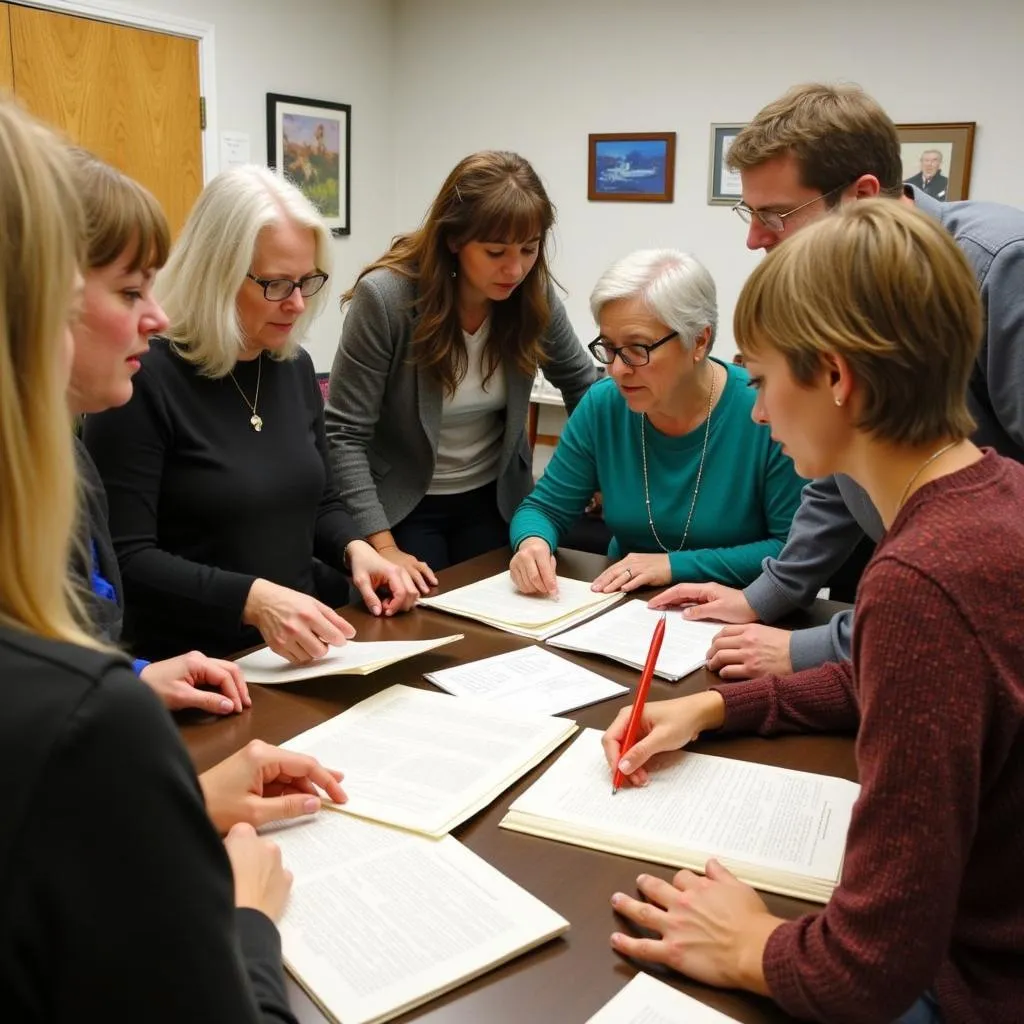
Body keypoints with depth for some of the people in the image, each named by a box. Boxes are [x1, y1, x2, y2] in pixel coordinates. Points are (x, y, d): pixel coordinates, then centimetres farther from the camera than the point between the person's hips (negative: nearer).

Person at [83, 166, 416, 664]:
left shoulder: (294, 367, 8)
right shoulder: (144, 379, -14)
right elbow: (122, 558, -17)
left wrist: (355, 549, -2)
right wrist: (252, 599, -28)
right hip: (194, 668, -7)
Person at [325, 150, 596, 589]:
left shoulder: (534, 294, -11)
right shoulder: (386, 296, -23)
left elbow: (581, 383, 8)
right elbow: (344, 435, -21)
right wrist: (383, 547, -25)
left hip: (496, 500, 4)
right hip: (404, 506, -4)